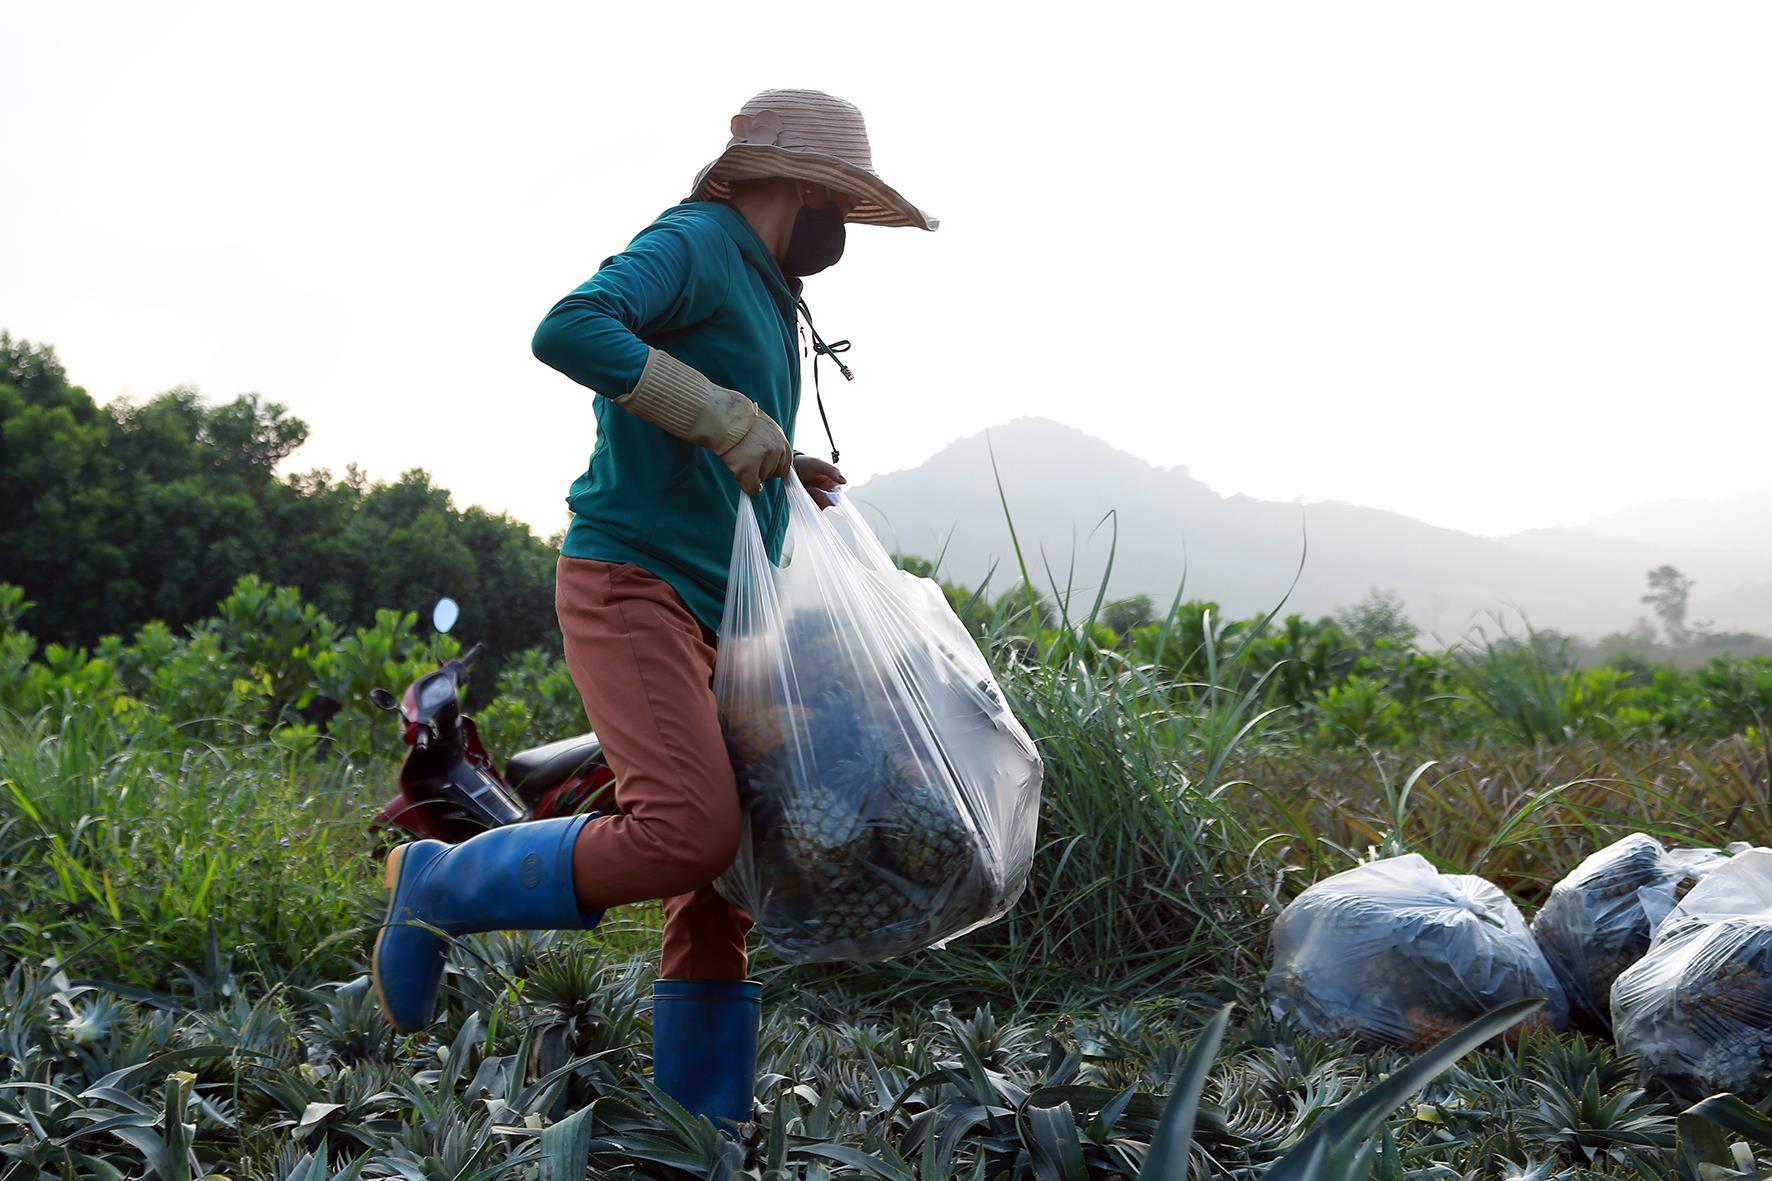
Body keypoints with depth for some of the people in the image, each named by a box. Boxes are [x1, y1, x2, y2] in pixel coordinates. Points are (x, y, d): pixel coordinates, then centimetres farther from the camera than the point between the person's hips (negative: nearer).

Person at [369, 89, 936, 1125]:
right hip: (634, 582, -9)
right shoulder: (693, 244, -6)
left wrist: (787, 474, 16)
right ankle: (441, 886, -2)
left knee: (723, 878, 5)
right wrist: (727, 417, -22)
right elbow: (568, 330, -24)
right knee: (686, 832, -23)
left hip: (712, 612, 9)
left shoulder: (767, 293, 23)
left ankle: (705, 1124, 13)